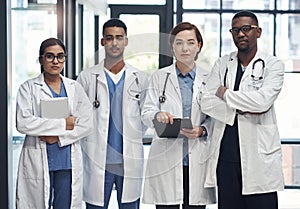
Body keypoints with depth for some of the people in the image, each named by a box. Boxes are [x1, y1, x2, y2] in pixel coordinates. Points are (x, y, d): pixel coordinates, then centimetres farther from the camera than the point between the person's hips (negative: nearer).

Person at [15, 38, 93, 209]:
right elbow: (23, 123, -11)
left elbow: (87, 124, 2)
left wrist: (59, 137, -11)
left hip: (68, 162, 2)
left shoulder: (74, 87, 11)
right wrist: (63, 124, -11)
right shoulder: (28, 88, 3)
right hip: (38, 162, -2)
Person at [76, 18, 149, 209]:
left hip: (130, 160, 1)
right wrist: (91, 139, 0)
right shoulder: (87, 77, 3)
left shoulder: (140, 79, 7)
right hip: (97, 160, -1)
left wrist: (133, 139, 4)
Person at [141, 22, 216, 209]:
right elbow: (146, 113, 4)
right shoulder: (159, 77, 8)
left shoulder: (208, 79, 9)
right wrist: (158, 115, -18)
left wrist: (201, 130, -12)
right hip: (165, 157, -1)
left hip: (198, 160, 1)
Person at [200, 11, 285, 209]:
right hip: (226, 154, 4)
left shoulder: (272, 65, 1)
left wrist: (226, 94, -5)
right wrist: (241, 109, -10)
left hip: (259, 156, -3)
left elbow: (263, 100, -16)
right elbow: (207, 102, 1)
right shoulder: (222, 64, 12)